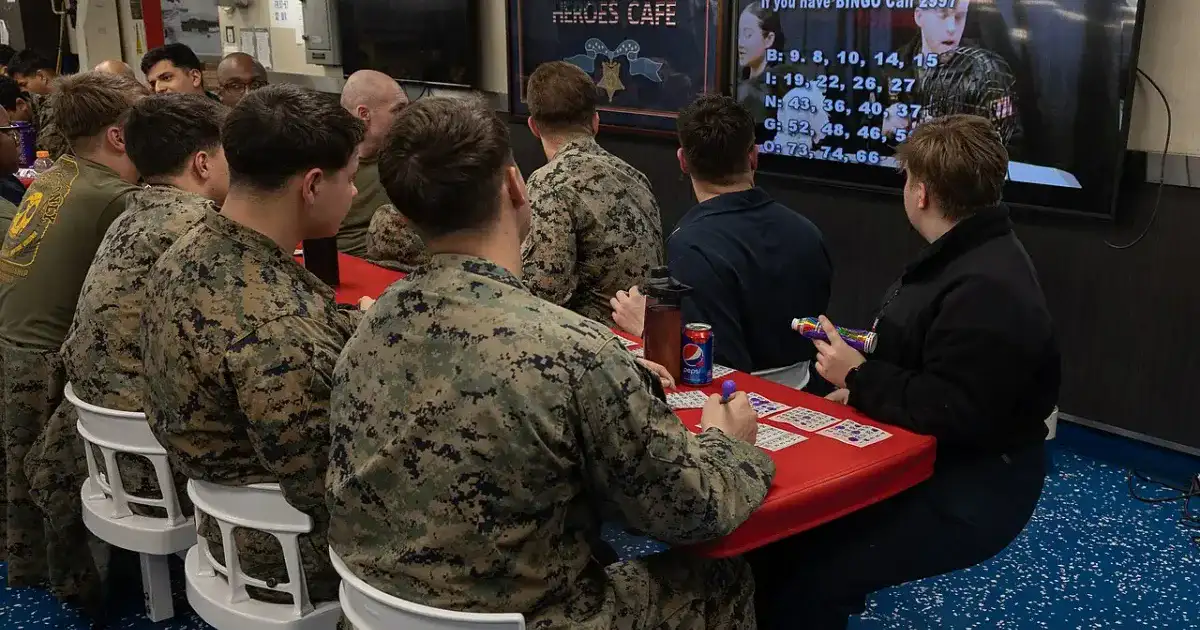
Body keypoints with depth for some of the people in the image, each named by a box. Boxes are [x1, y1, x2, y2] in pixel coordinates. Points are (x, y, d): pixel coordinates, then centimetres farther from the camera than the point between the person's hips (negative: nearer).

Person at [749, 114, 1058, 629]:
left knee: (799, 578, -20)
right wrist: (863, 390, 1)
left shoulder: (987, 290, -27)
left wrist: (859, 377, -16)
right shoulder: (967, 256, 9)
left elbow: (950, 415, -28)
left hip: (965, 494, -10)